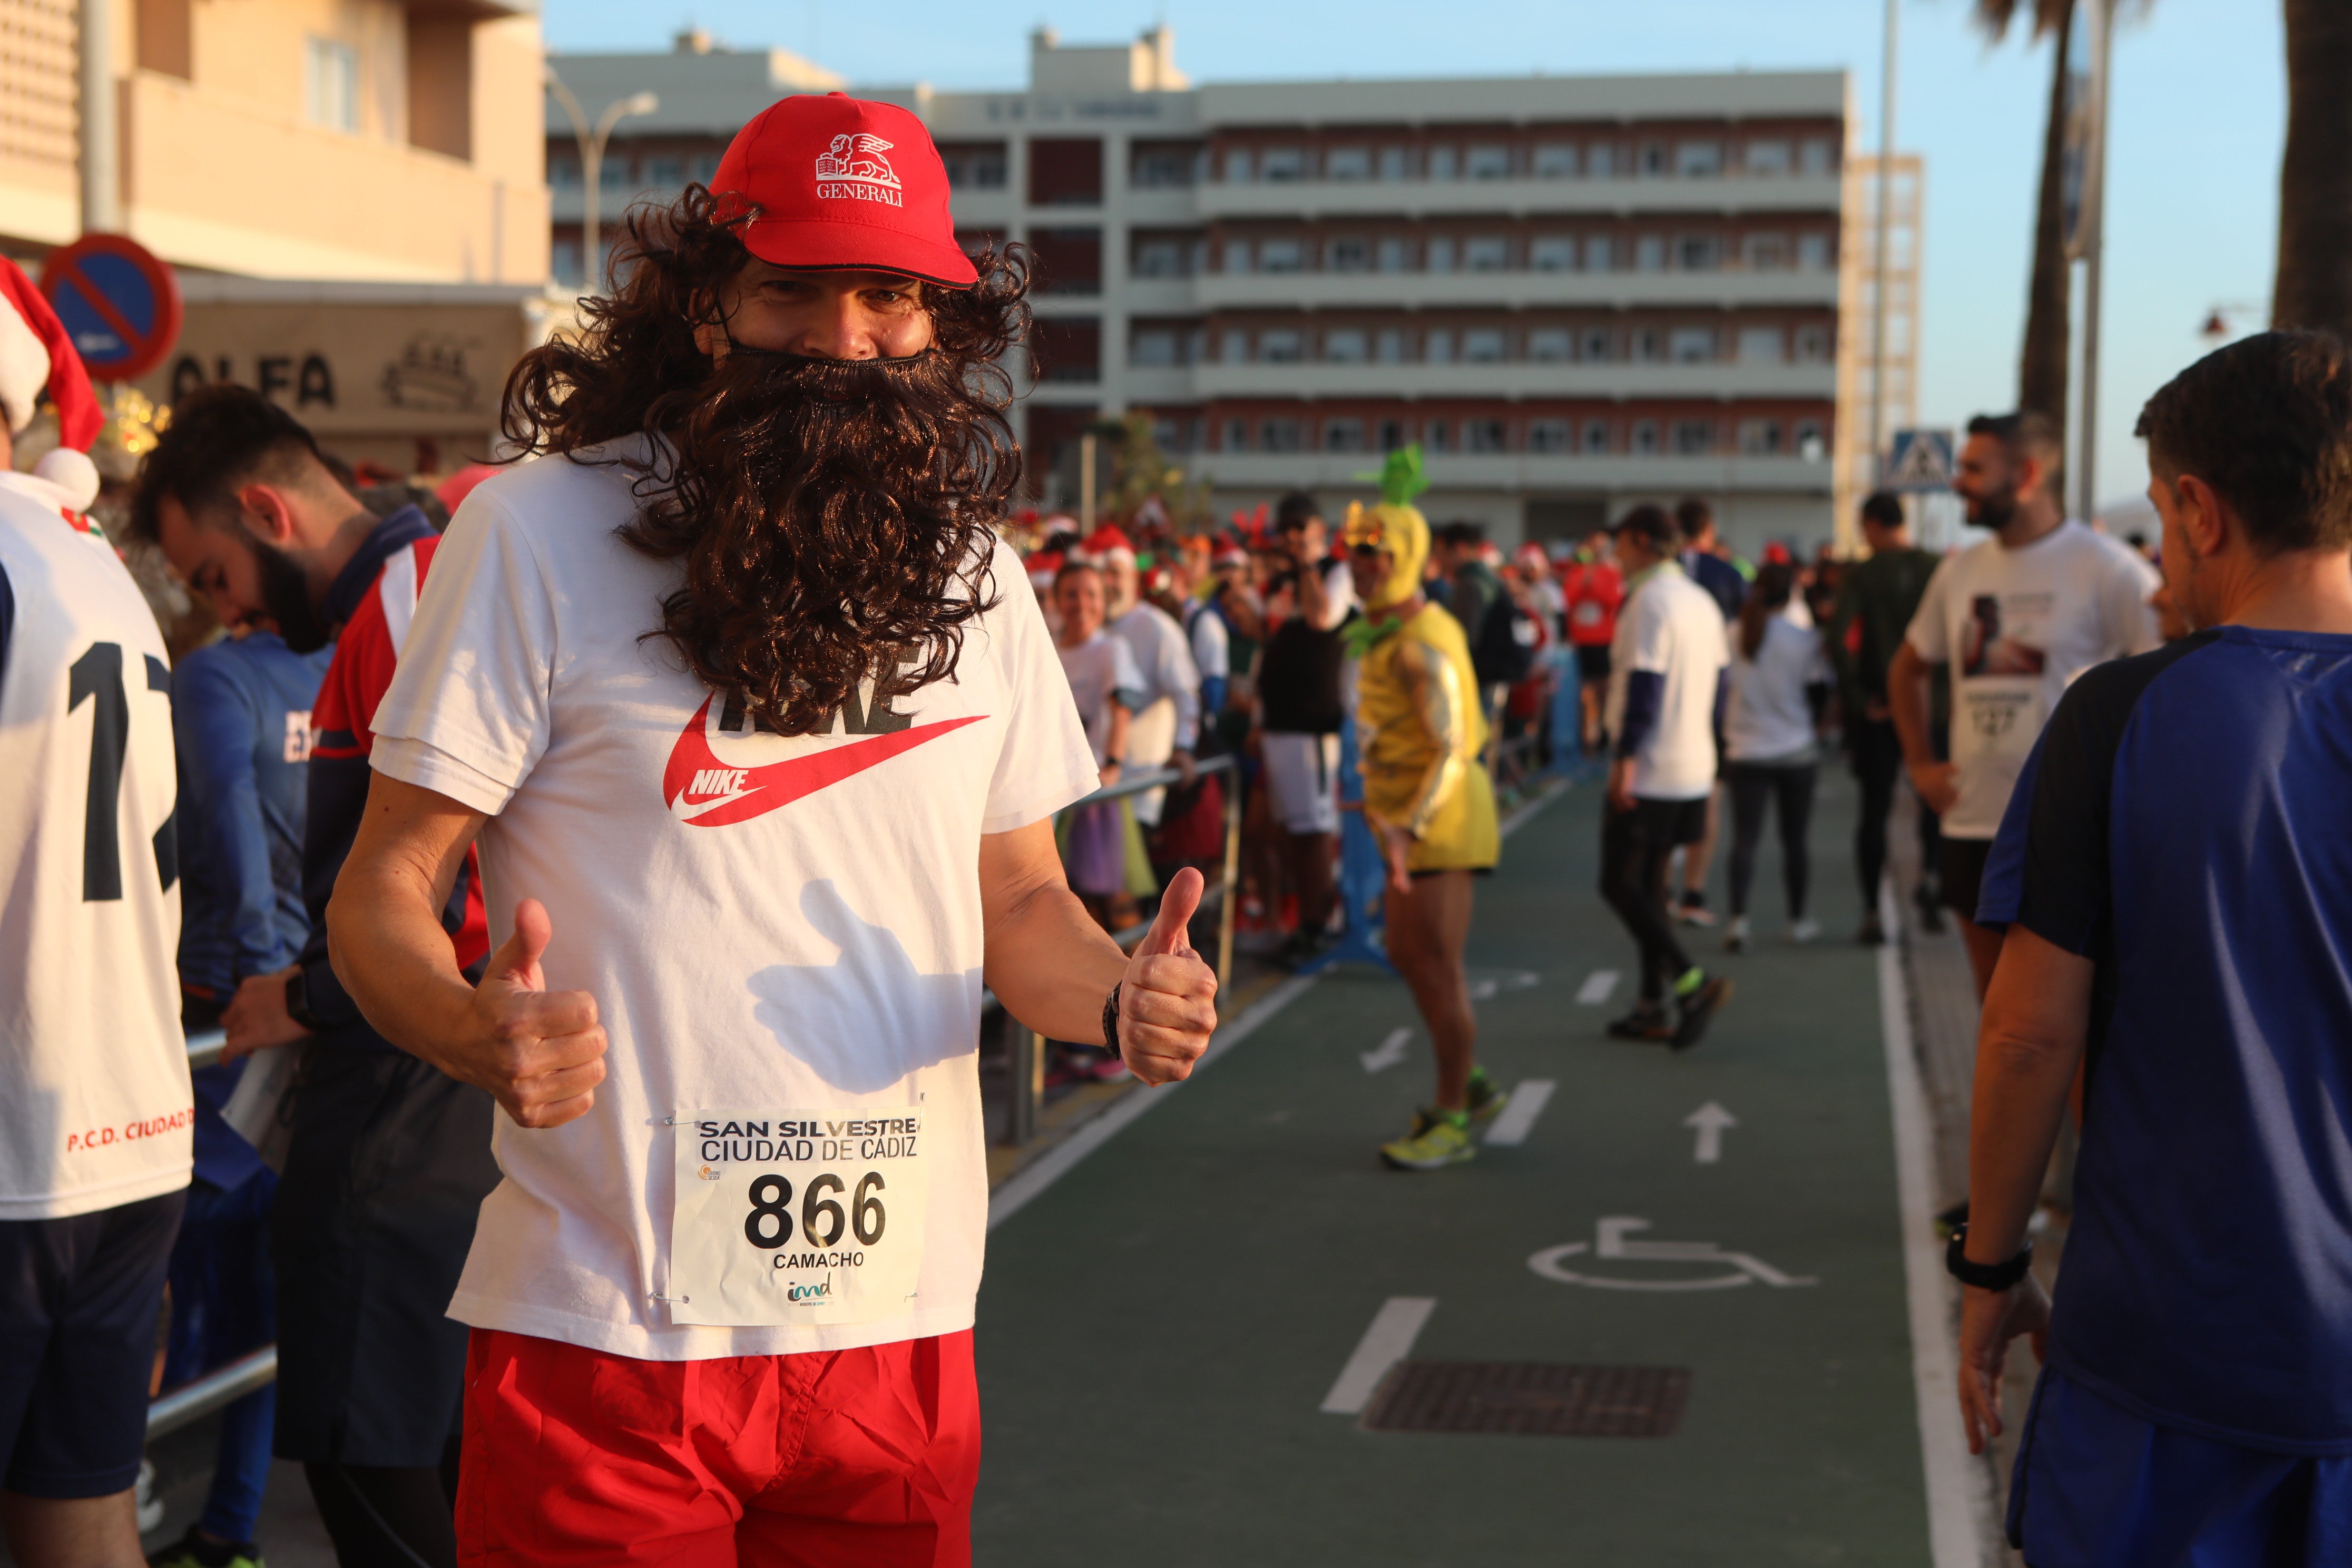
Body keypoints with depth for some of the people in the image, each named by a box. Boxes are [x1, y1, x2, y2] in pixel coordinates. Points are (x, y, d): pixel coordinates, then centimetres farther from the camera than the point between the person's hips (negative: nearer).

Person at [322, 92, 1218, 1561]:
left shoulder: (971, 569, 8)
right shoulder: (538, 531, -8)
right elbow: (381, 891, -6)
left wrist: (1121, 995, -8)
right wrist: (483, 1030, -28)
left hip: (903, 1329, 4)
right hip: (608, 1331, -4)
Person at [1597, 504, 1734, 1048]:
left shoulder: (1649, 601, -14)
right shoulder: (1702, 601, 14)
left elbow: (1644, 683, -20)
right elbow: (1717, 681, 18)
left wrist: (1625, 759, -19)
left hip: (1649, 774, -9)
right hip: (1694, 772, 9)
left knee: (1620, 884, -5)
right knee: (1648, 885, 15)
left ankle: (1693, 982, -17)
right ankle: (1653, 1008, 17)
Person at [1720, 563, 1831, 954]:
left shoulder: (1733, 635, -5)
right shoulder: (1805, 639, -9)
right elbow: (1820, 693, -3)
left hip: (1745, 752, 1)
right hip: (1797, 753, -1)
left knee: (1745, 839, -1)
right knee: (1795, 838, 11)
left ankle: (1738, 919, -14)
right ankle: (1798, 919, 22)